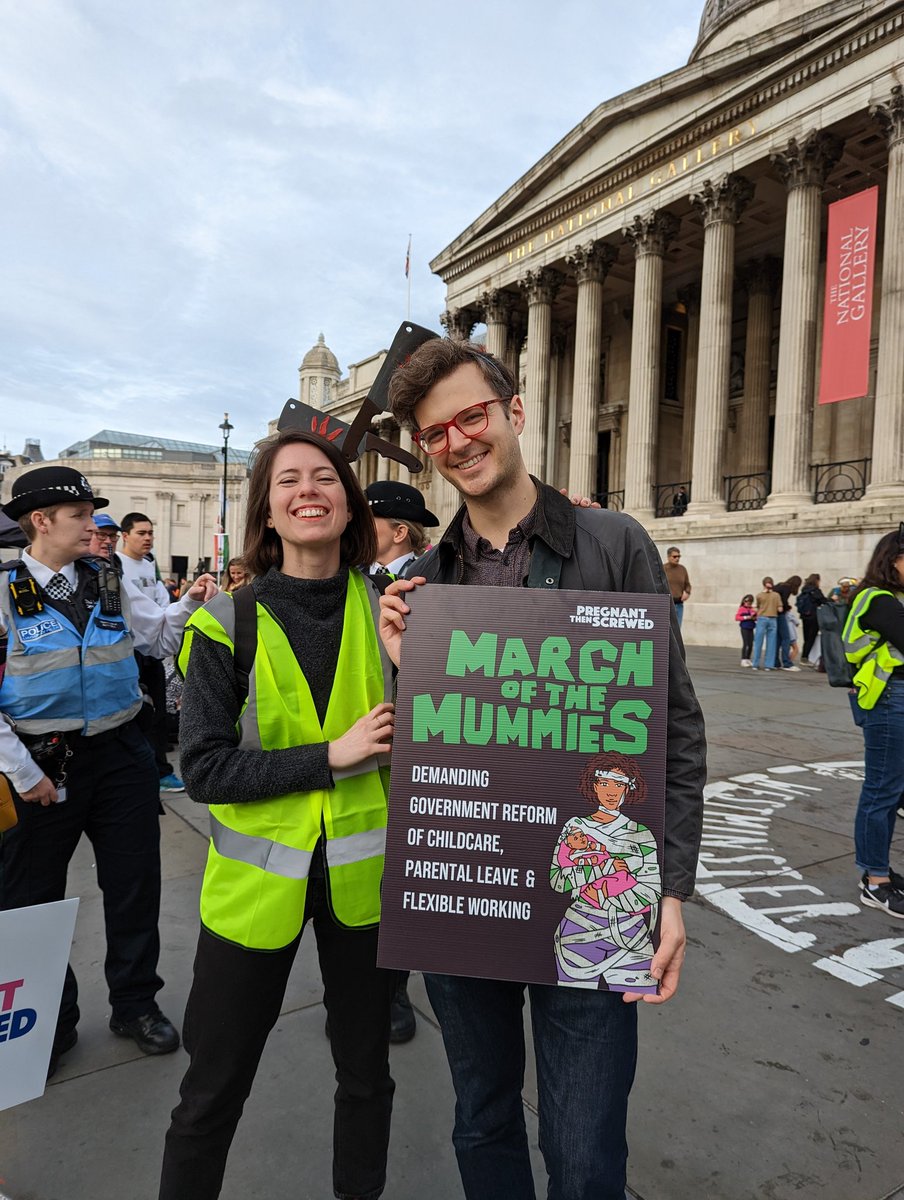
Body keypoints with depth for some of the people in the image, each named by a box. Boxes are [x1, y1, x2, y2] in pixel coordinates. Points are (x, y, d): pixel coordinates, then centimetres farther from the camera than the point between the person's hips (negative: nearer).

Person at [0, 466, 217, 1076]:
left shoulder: (109, 583, 4)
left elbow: (159, 636, 9)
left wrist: (190, 603, -10)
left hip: (120, 756, 3)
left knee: (135, 886, 13)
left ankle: (136, 1003, 35)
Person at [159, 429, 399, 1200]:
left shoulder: (388, 610, -4)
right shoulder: (228, 624, -9)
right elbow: (205, 768, -12)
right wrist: (330, 756, -19)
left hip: (363, 873, 2)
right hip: (256, 876, -2)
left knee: (366, 1072, 21)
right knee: (214, 1088, 15)